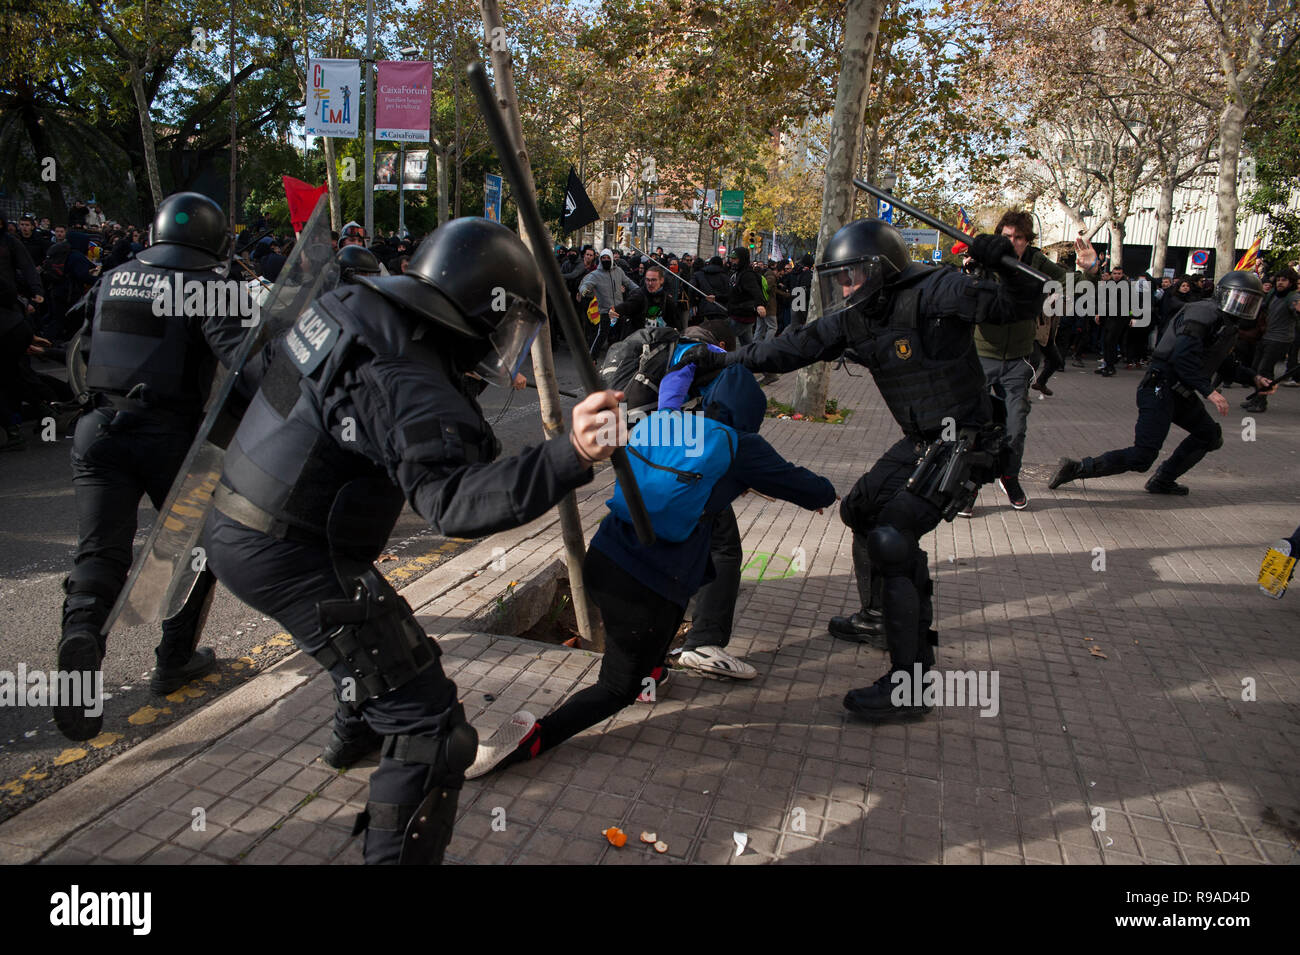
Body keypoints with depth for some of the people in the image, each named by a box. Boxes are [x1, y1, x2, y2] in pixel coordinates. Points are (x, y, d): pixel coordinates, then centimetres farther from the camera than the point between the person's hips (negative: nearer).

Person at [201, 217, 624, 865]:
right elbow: (453, 502, -39)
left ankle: (356, 731, 65)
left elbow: (268, 360, 21)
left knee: (377, 627, 37)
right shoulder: (411, 385, -26)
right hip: (289, 561, -10)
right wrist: (567, 459, -52)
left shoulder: (346, 304, 1)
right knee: (431, 728, -8)